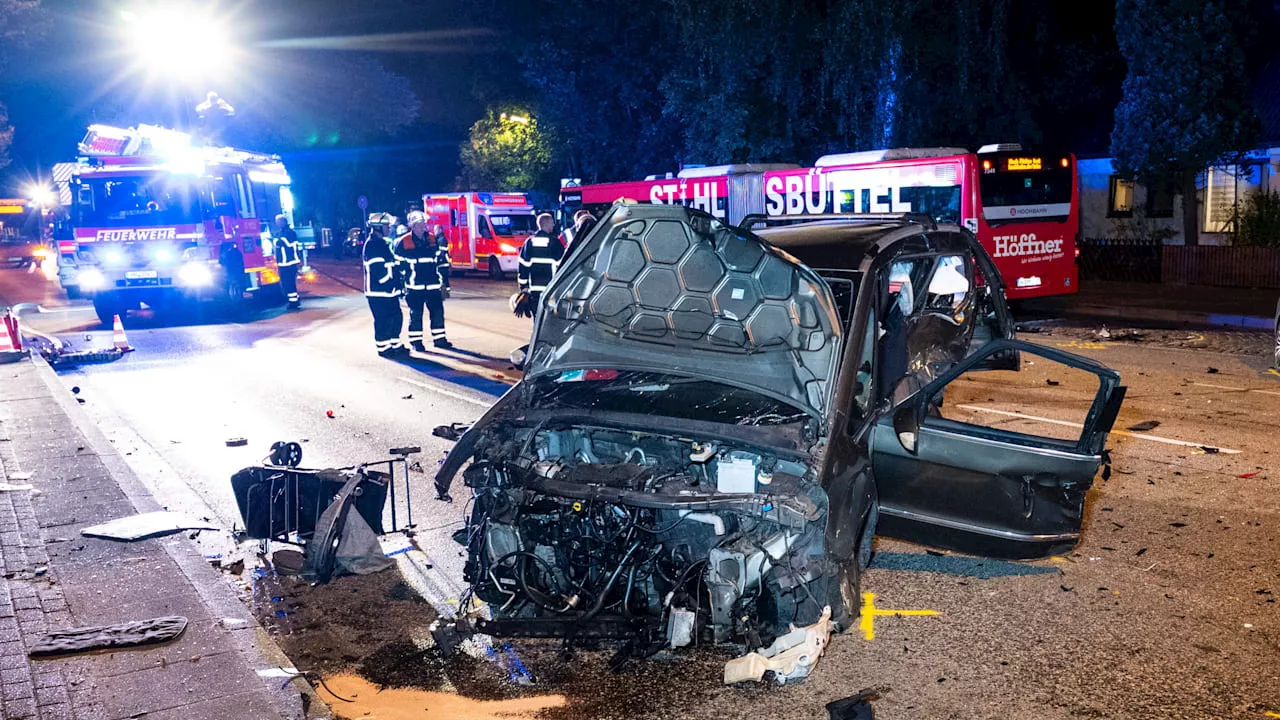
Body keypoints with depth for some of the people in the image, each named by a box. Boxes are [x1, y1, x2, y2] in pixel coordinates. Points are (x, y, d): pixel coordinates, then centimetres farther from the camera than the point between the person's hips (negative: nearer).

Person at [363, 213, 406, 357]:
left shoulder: (383, 243, 17)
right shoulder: (372, 244, -14)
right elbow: (378, 270, -21)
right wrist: (389, 283, -17)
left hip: (389, 291, 10)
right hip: (378, 292, -10)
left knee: (396, 317, 11)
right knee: (383, 320, -4)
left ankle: (395, 344, 20)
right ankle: (383, 347, 4)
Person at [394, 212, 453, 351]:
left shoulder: (433, 240, 8)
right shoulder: (403, 242, -3)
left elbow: (441, 260, 15)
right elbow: (399, 265, 0)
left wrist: (443, 278, 11)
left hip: (433, 285, 4)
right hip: (414, 287, -4)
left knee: (438, 312, 7)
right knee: (416, 314, 2)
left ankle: (439, 338, 19)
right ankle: (415, 341, 12)